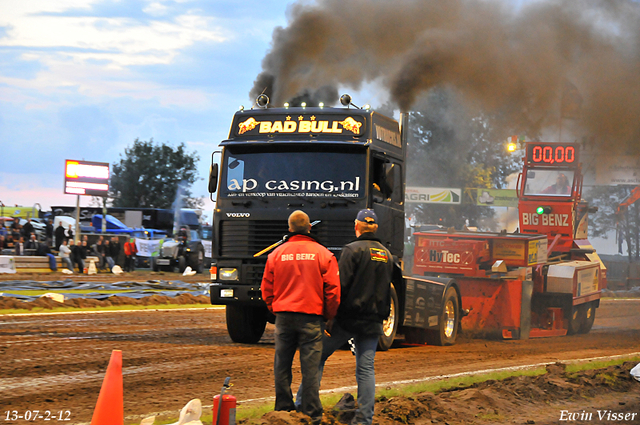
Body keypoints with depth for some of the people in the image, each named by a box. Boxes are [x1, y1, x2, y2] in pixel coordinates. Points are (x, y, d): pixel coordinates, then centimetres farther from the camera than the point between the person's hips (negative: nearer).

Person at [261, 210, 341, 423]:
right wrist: (329, 316, 10)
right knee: (310, 368, 0)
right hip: (311, 317, -2)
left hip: (283, 316, 2)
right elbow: (333, 289, -1)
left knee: (282, 366, 9)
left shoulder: (277, 253, 5)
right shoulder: (323, 254, 0)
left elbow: (267, 288, 9)